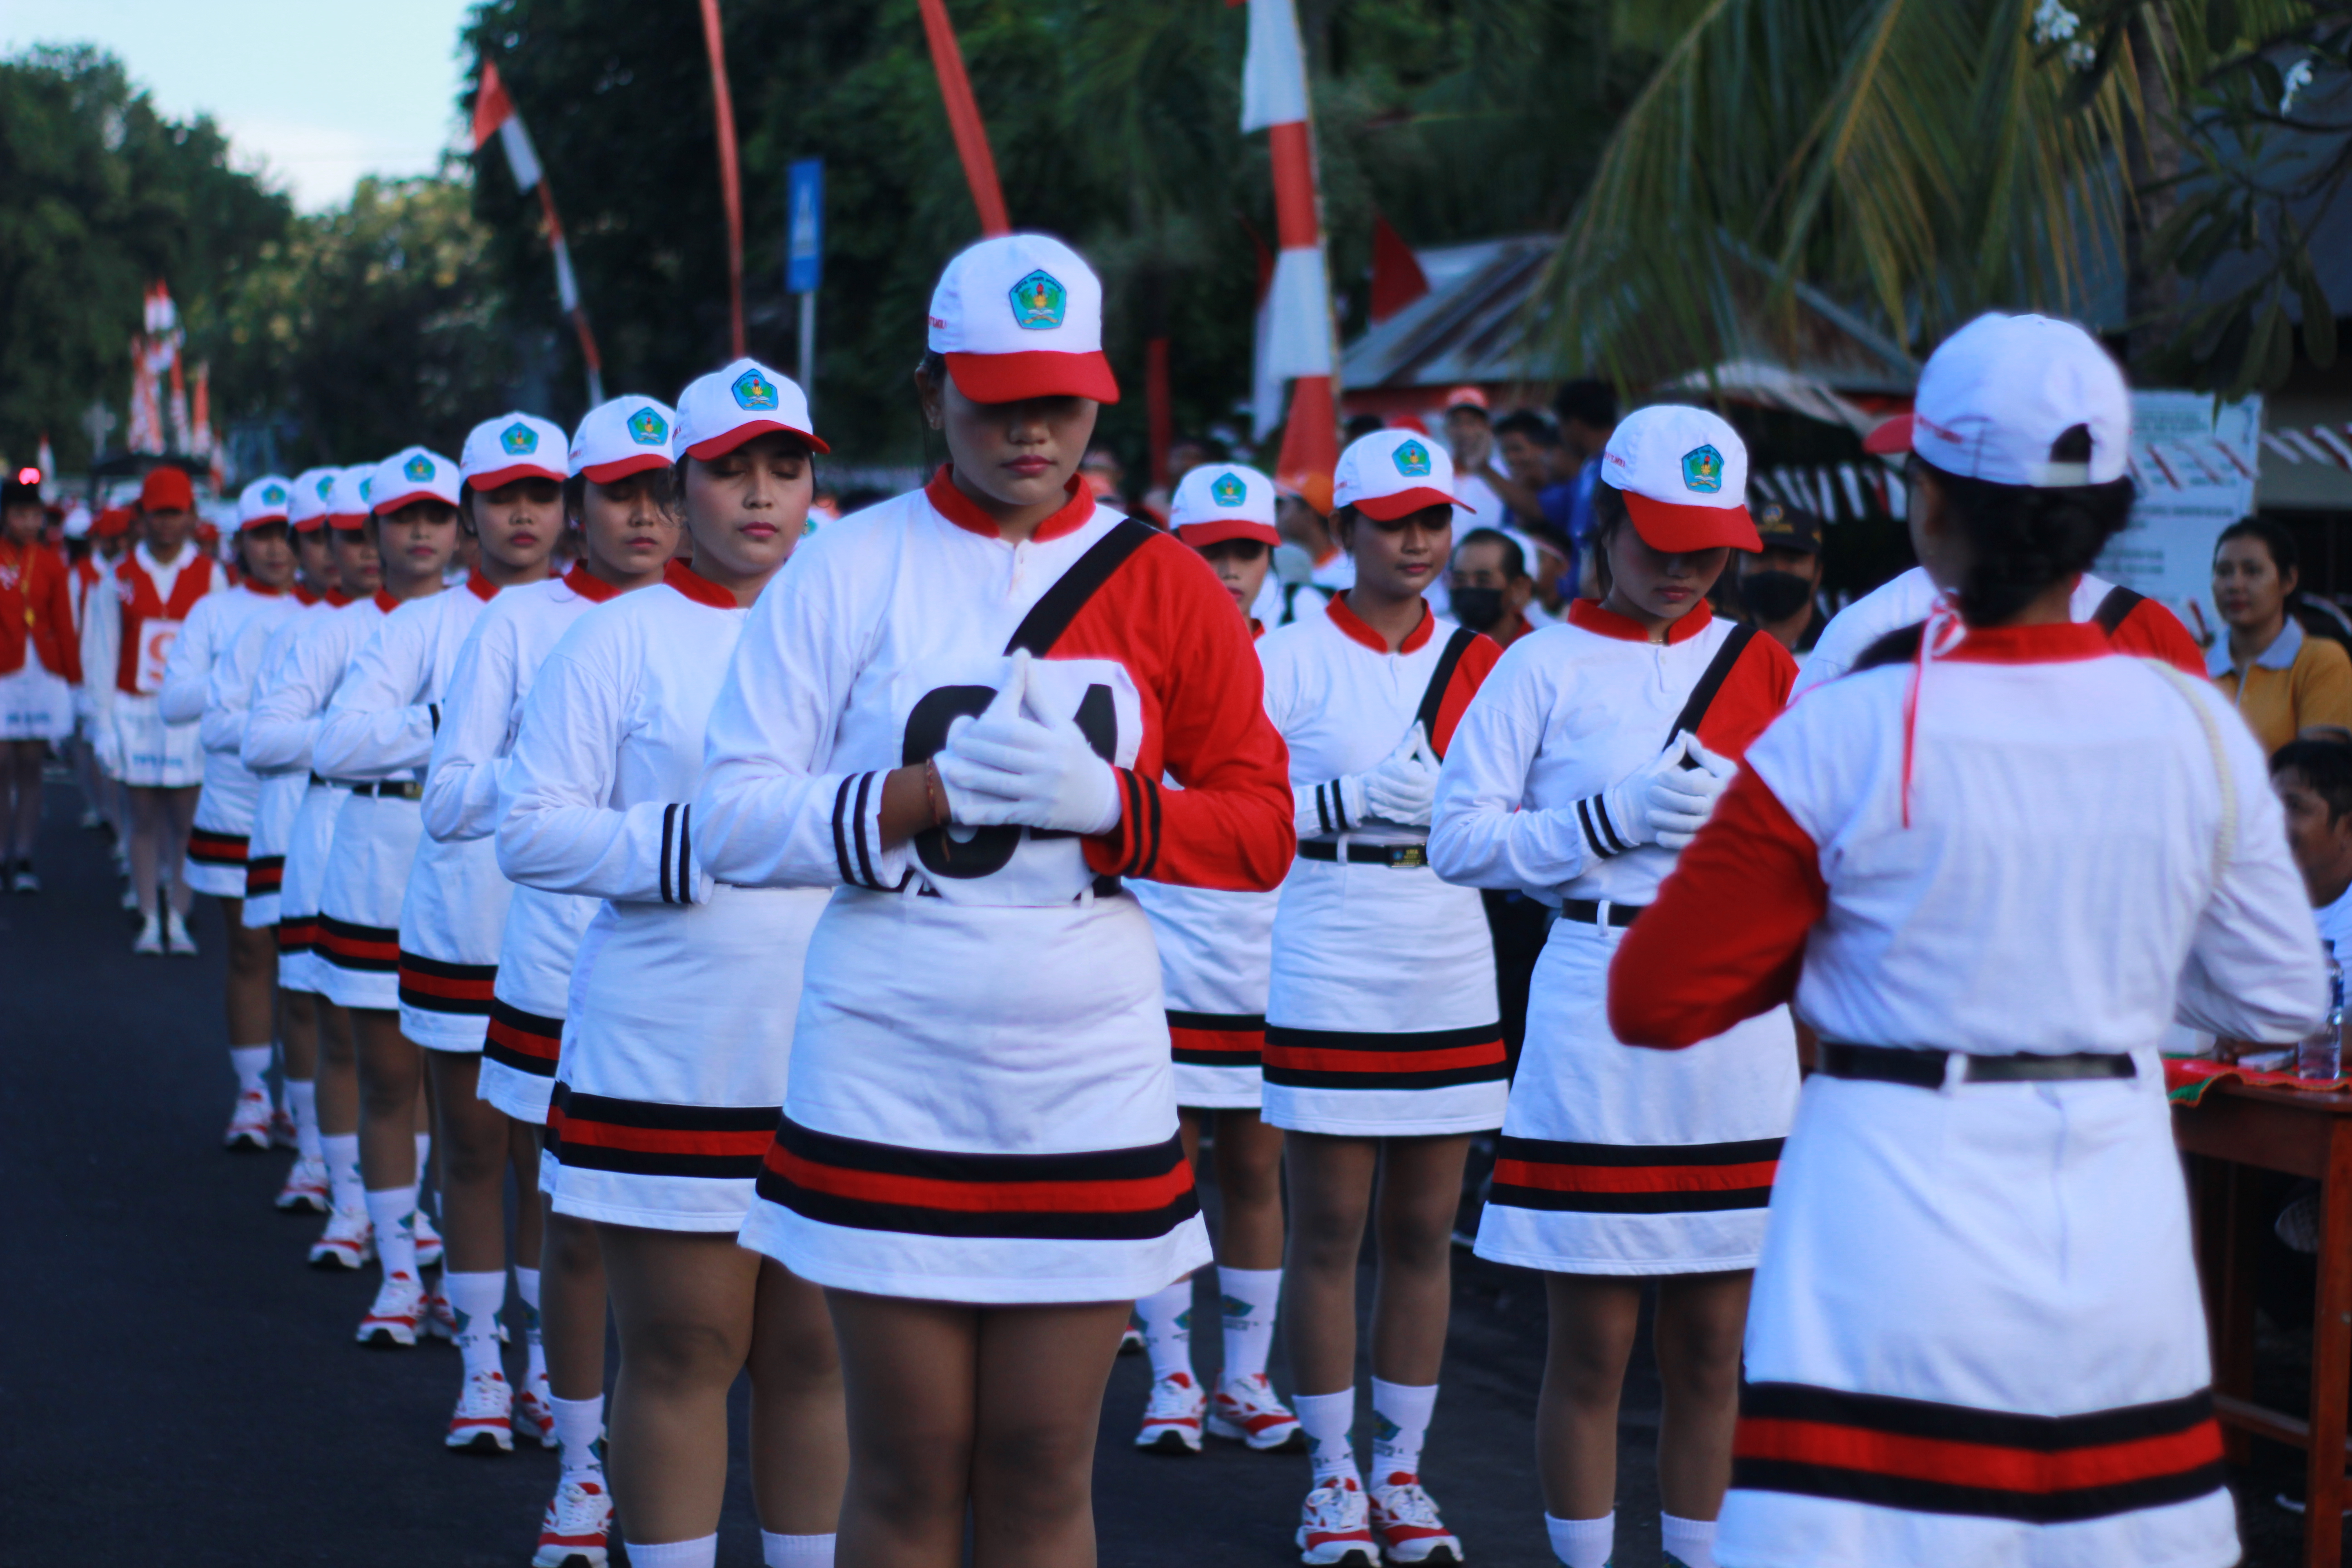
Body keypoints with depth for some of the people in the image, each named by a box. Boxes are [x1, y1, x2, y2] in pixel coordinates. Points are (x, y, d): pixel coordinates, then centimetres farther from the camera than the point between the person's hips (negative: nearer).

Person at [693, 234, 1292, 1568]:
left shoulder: (1163, 585, 5)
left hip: (1090, 1094, 1)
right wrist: (935, 790, -16)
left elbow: (1262, 826, 3)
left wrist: (1103, 802, -14)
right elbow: (737, 818, -3)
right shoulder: (848, 571, 1)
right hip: (889, 1092, -1)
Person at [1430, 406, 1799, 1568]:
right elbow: (1460, 837, -5)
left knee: (1711, 1350, 9)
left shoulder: (1762, 667, 13)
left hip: (1737, 1027, 3)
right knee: (1592, 1351, 2)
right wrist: (1613, 820, -14)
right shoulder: (1547, 666, 2)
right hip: (1596, 1024, -3)